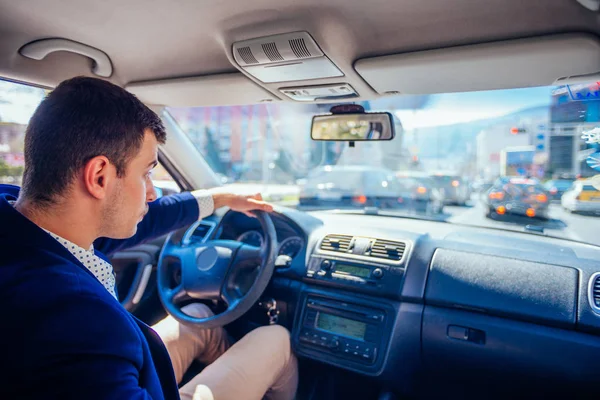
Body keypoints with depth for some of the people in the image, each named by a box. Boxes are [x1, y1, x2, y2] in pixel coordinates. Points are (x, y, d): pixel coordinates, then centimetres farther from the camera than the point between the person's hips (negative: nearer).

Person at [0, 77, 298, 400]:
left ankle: (241, 373, 54)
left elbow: (141, 219, -2)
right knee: (277, 340, 9)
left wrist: (221, 198, 11)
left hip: (118, 373, 7)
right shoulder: (72, 312, -43)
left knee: (200, 316, 28)